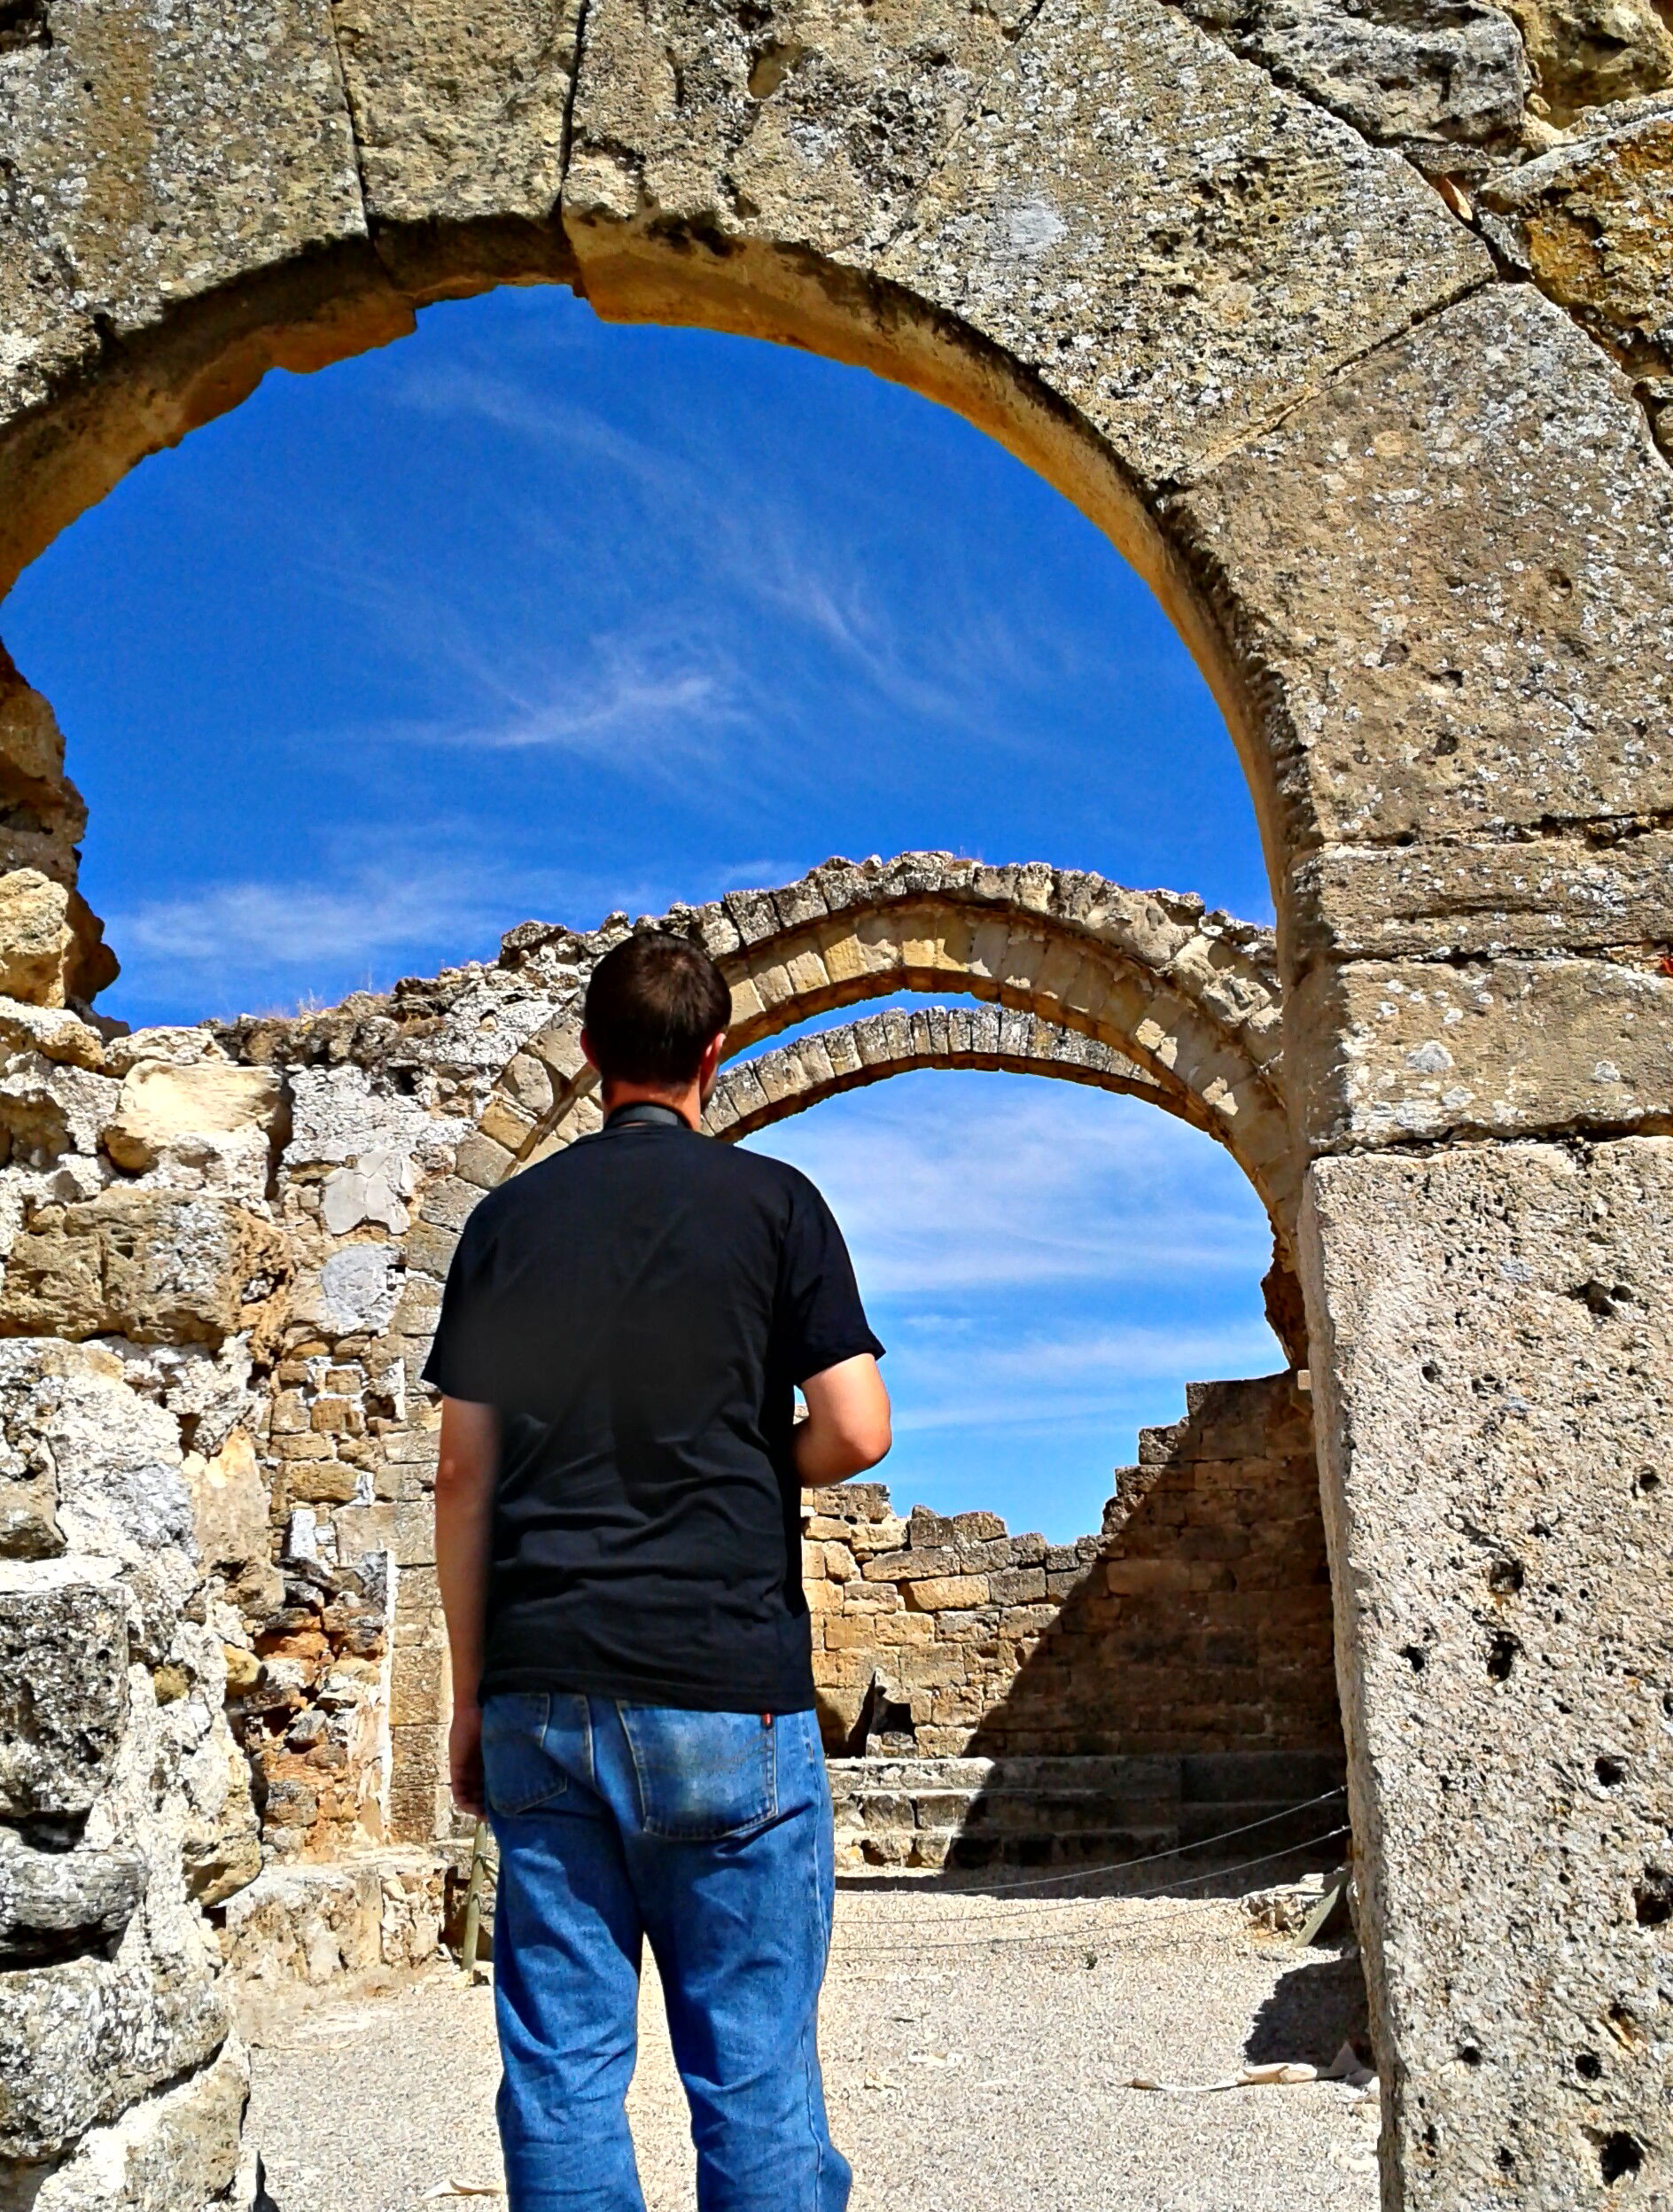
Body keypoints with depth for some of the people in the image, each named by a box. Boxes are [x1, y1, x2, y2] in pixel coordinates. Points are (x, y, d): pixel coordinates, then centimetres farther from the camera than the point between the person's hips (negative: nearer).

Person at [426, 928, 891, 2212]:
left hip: (541, 1693, 3)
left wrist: (470, 1696, 12)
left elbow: (465, 1478, 7)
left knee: (562, 2068, 9)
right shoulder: (771, 1202, 0)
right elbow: (857, 1432, -7)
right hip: (722, 1687, -3)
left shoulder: (509, 1218, 8)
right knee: (753, 2070, 5)